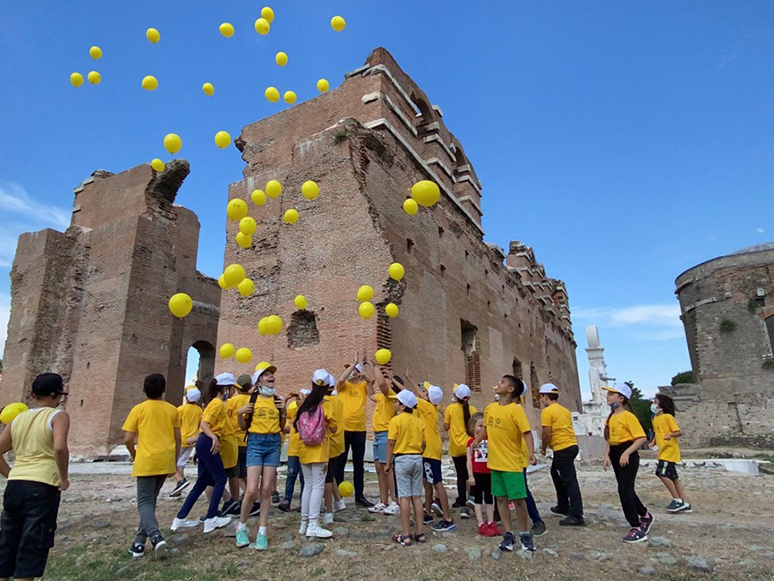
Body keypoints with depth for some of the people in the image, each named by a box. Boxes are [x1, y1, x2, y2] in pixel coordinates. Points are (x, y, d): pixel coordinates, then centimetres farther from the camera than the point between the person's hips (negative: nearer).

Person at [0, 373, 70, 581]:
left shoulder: (18, 418, 13)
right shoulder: (58, 416, -7)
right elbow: (59, 448, -23)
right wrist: (63, 478, -10)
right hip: (42, 487, -6)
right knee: (32, 548, 1)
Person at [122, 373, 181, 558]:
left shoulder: (138, 409, -4)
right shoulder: (172, 410, 5)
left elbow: (128, 439, -5)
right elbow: (177, 439, 6)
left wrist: (134, 455, 14)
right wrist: (174, 462, 16)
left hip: (146, 462, -4)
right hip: (166, 462, 4)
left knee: (145, 502, 2)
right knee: (150, 500, 17)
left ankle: (156, 537, -19)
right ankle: (140, 541, 18)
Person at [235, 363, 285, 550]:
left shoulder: (277, 399, 7)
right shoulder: (251, 399, -2)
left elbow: (282, 427, 11)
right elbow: (243, 426, 3)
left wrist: (283, 411, -4)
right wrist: (240, 413, -15)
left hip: (274, 444, 3)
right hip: (255, 443, -3)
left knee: (266, 490, 4)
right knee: (252, 490, -8)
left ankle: (262, 532, 13)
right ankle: (241, 527, 16)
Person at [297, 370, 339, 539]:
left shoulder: (304, 403, 3)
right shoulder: (326, 404, -10)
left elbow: (297, 425, 5)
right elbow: (333, 427, -6)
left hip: (304, 449, 5)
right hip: (319, 450, -5)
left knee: (308, 485, 15)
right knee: (318, 486, -1)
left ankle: (304, 523, 20)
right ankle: (313, 526, -2)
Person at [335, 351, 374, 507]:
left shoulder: (363, 386, 6)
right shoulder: (343, 385, 2)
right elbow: (340, 379, -21)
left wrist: (362, 364, -20)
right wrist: (355, 362, -19)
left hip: (360, 430, 2)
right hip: (343, 429, -2)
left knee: (359, 464, 10)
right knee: (340, 463, 7)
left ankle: (359, 496, 19)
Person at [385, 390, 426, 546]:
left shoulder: (396, 420, -9)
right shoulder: (418, 420, 6)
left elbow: (391, 443, -11)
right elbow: (423, 443, 8)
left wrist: (388, 463, -3)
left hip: (402, 459, -5)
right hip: (417, 458, 5)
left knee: (405, 497, -1)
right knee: (417, 496, 10)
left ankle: (405, 535, 3)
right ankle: (420, 533, 15)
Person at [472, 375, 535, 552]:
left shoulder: (516, 409, -15)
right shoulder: (490, 408, 4)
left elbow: (526, 431, -22)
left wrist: (531, 452, -35)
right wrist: (476, 441, 9)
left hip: (512, 463, -6)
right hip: (495, 462, 6)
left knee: (518, 499, 2)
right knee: (501, 498, 11)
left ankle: (525, 534, 21)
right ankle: (508, 534, 23)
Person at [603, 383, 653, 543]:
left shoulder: (628, 416, -15)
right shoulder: (610, 417, 10)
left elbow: (642, 438, -20)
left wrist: (627, 453, -25)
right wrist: (607, 456, 3)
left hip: (627, 455, -9)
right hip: (615, 455, 9)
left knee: (625, 490, -10)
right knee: (627, 489, 18)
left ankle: (637, 529, 0)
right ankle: (645, 516, 38)